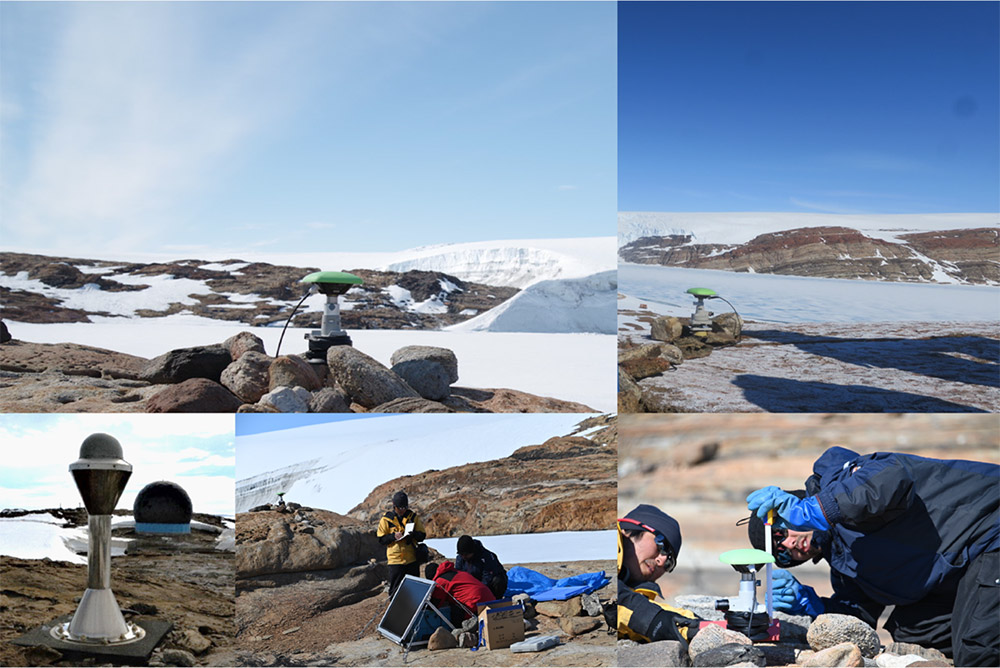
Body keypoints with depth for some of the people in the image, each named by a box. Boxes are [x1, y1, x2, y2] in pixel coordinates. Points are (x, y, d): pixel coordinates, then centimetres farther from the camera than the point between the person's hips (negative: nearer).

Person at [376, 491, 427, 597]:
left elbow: (422, 536, 7)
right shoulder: (386, 519, 0)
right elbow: (381, 539, 0)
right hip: (395, 560, -2)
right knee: (395, 589, 1)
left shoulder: (413, 517, 6)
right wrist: (393, 536, -17)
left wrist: (414, 534, -15)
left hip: (412, 559, 2)